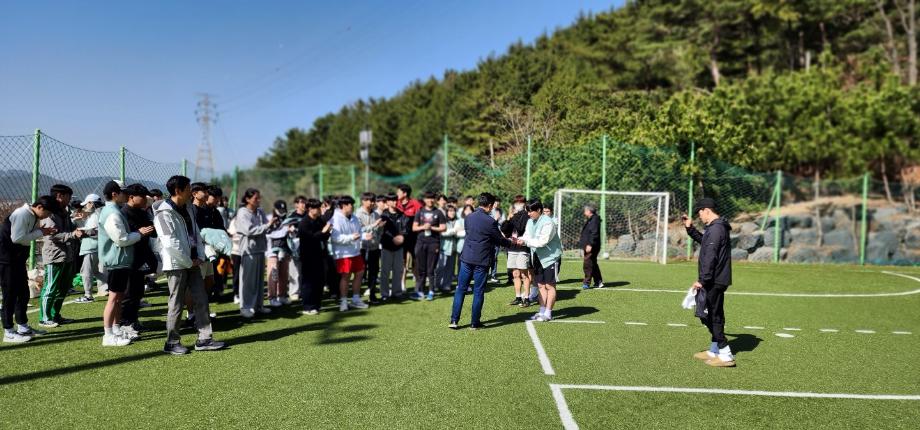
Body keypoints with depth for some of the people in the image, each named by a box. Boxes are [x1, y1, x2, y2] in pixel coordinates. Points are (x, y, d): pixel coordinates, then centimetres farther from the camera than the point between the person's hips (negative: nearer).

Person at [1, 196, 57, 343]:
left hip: (18, 258, 9)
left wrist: (43, 232, -6)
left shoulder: (34, 217, 8)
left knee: (23, 293, 15)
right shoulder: (22, 214, -20)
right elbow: (17, 238, -25)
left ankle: (23, 327, 26)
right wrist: (40, 233, -17)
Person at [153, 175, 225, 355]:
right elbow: (170, 244, -22)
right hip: (177, 264, -8)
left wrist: (199, 257, 3)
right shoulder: (164, 213, -16)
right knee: (177, 304, 1)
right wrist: (188, 262, -14)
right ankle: (172, 343, 13)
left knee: (201, 300, 8)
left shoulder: (188, 208, 11)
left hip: (192, 262, 8)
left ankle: (204, 339, 14)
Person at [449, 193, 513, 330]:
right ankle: (474, 322, 12)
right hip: (482, 261, -4)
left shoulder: (469, 217, 4)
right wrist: (512, 242, 17)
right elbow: (500, 240, -4)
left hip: (466, 258, 4)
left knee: (460, 289, 10)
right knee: (478, 292, 5)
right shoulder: (490, 221, -13)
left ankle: (454, 320, 8)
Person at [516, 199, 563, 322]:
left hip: (550, 257, -8)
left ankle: (548, 313, 6)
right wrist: (519, 240, -20)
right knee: (541, 285, 11)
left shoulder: (547, 223, -21)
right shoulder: (530, 222, 5)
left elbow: (542, 241, -27)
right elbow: (527, 236, 1)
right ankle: (542, 311, 19)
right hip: (538, 257, 8)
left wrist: (525, 242, -29)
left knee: (549, 285, 0)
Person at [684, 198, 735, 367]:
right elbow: (703, 241, 34)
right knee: (712, 316, 18)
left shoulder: (715, 229, -18)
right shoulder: (716, 228, 15)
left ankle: (726, 355, -3)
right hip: (716, 281, 11)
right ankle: (714, 350, 29)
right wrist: (690, 228, 26)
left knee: (714, 316, -6)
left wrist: (702, 280, -21)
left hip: (714, 282, -11)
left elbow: (710, 257, -23)